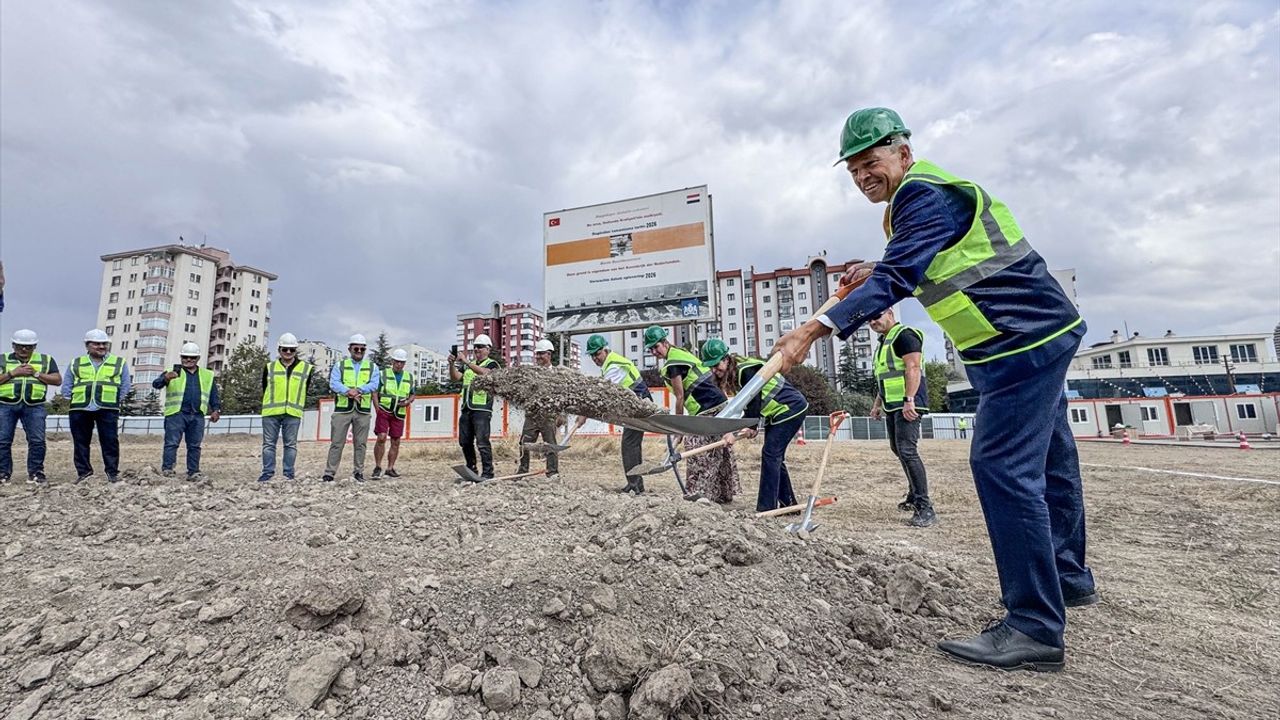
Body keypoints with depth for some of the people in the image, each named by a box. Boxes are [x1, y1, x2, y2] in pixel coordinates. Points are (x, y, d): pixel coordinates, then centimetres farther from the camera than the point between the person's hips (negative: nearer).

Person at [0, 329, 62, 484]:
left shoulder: (46, 360, 12)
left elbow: (57, 380, 5)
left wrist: (36, 374, -5)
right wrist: (13, 373, -8)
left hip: (34, 406, -1)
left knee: (37, 441, -6)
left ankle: (35, 473, 2)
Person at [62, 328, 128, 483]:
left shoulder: (119, 363, 10)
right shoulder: (76, 363, 15)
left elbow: (125, 387, 10)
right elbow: (66, 386, 16)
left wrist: (115, 401, 0)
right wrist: (71, 401, 4)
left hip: (108, 409, -2)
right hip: (79, 409, 2)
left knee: (110, 441, -4)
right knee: (80, 442, 7)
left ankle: (112, 472, 1)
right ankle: (83, 471, 15)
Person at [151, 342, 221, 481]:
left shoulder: (207, 375, 16)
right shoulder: (173, 372, 7)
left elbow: (214, 395, 18)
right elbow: (155, 384, -7)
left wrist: (216, 410, 4)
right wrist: (165, 378, -29)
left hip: (197, 416, 3)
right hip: (176, 414, -2)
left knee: (194, 446, 5)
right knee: (171, 443, -7)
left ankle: (193, 472, 9)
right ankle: (167, 468, -5)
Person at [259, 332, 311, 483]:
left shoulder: (306, 368, 6)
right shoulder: (269, 367, 10)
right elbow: (265, 389, 15)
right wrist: (269, 405, 12)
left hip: (293, 413, -1)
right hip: (271, 412, 1)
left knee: (290, 444, 4)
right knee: (269, 443, 5)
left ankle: (289, 473, 10)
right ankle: (268, 472, 12)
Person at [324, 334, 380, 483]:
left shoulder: (372, 367, 11)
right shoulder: (340, 365, 9)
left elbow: (374, 384, -4)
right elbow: (333, 383, -5)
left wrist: (358, 389, -21)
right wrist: (348, 392, -22)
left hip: (363, 410, 1)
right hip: (343, 409, -1)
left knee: (360, 443, 7)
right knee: (337, 442, 0)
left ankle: (358, 471, 17)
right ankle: (329, 472, 7)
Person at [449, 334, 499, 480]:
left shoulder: (492, 364, 2)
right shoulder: (469, 365, 22)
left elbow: (484, 372, -20)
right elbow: (455, 377, 10)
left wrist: (466, 361, -23)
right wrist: (452, 364, -6)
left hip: (482, 409, -7)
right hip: (466, 408, 7)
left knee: (482, 442, -10)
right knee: (465, 442, 9)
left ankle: (487, 472, -6)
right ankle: (471, 470, 20)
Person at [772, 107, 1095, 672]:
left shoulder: (923, 195, -17)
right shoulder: (917, 195, 15)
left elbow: (895, 280, -30)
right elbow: (920, 269, 23)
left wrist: (816, 328, -38)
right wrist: (874, 273, 6)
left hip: (1023, 339, -11)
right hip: (1033, 335, 11)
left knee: (1002, 466, -15)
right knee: (1045, 461, 19)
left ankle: (1036, 629, -8)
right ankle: (1068, 579, 36)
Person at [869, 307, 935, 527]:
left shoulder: (904, 335, -9)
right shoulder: (883, 341, 20)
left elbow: (913, 368, -20)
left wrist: (909, 400, -26)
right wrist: (878, 402, 23)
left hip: (907, 404, -10)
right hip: (892, 405, 10)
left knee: (907, 450, -16)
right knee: (898, 449, 15)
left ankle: (925, 507, -14)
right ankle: (915, 496, 28)